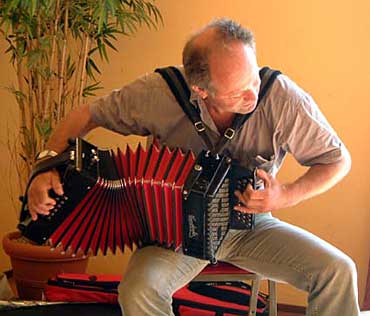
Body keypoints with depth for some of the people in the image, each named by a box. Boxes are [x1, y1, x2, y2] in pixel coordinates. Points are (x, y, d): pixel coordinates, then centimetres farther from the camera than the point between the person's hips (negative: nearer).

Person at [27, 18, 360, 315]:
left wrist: (287, 195, -24)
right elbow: (86, 115, -6)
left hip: (252, 226, 2)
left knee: (338, 271, -19)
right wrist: (46, 167, -21)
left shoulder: (282, 96, -20)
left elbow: (338, 160, -8)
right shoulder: (159, 93, -21)